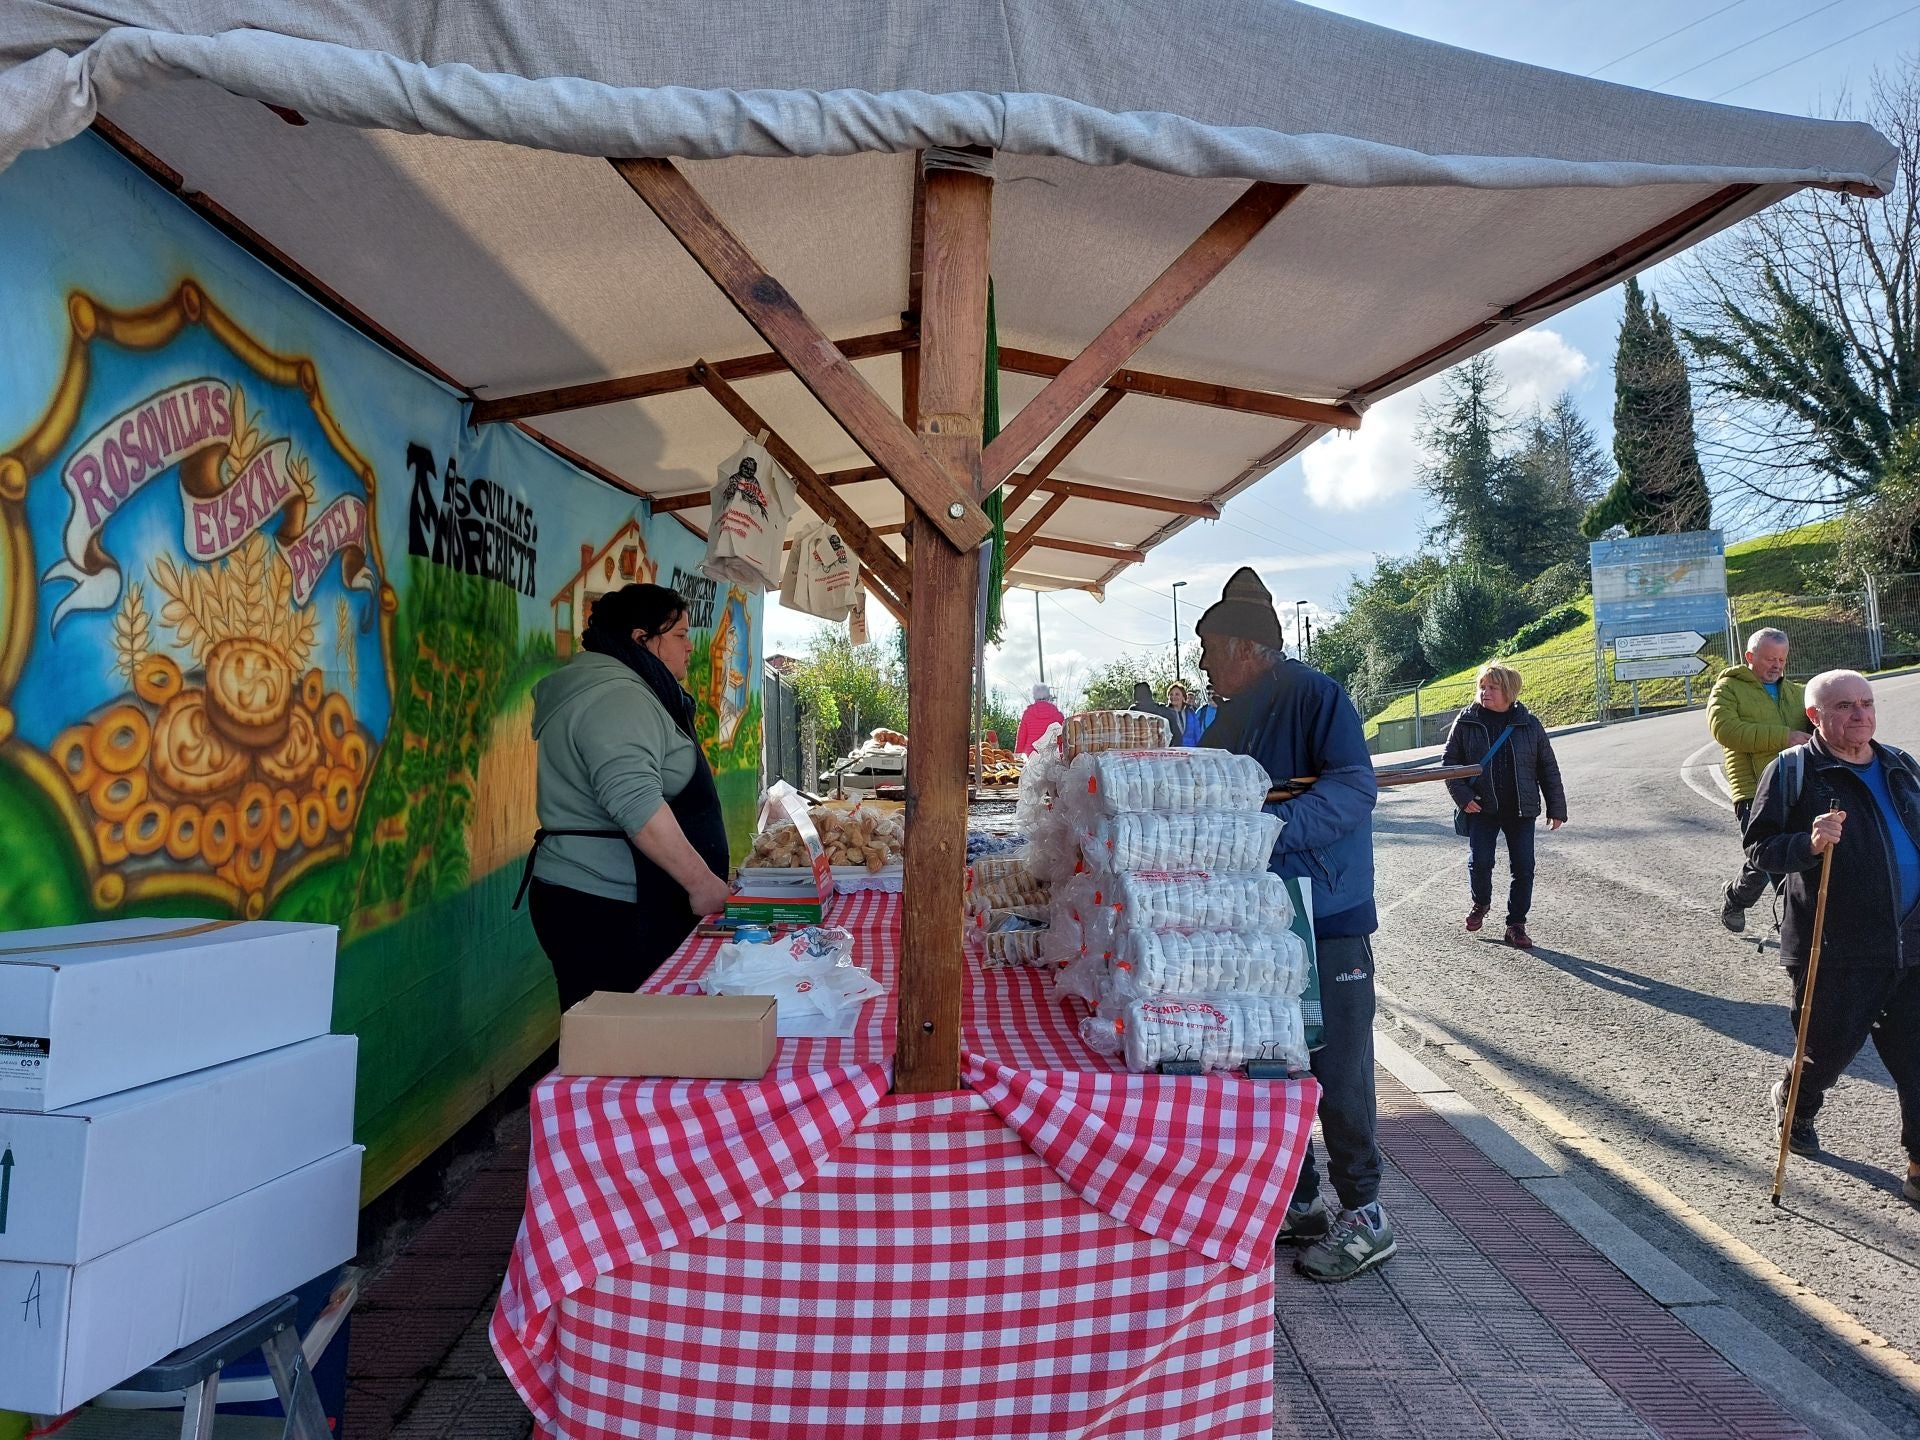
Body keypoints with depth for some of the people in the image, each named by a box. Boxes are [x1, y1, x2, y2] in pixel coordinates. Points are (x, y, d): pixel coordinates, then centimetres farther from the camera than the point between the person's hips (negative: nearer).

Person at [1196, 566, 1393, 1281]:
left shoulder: (1314, 695, -13)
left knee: (1336, 1069, -1)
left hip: (1327, 921, -9)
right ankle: (1297, 1201, 30)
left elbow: (1353, 786, -25)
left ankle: (1364, 1215, 16)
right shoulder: (1232, 720, 14)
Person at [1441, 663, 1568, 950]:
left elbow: (1548, 768, 5)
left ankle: (1516, 924, 16)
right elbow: (1449, 762, 2)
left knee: (1523, 868, 1)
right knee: (1479, 862, -8)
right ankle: (1481, 903, 23)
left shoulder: (1529, 724, 0)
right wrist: (1463, 797, -9)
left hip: (1522, 809, 1)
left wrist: (1556, 808, 4)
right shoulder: (1466, 722, -3)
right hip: (1481, 808, -1)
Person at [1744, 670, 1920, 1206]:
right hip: (1836, 949, -5)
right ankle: (1793, 1104, 39)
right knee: (1829, 1050, 8)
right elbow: (1758, 848, -9)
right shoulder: (1791, 770, -5)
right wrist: (1808, 844, -27)